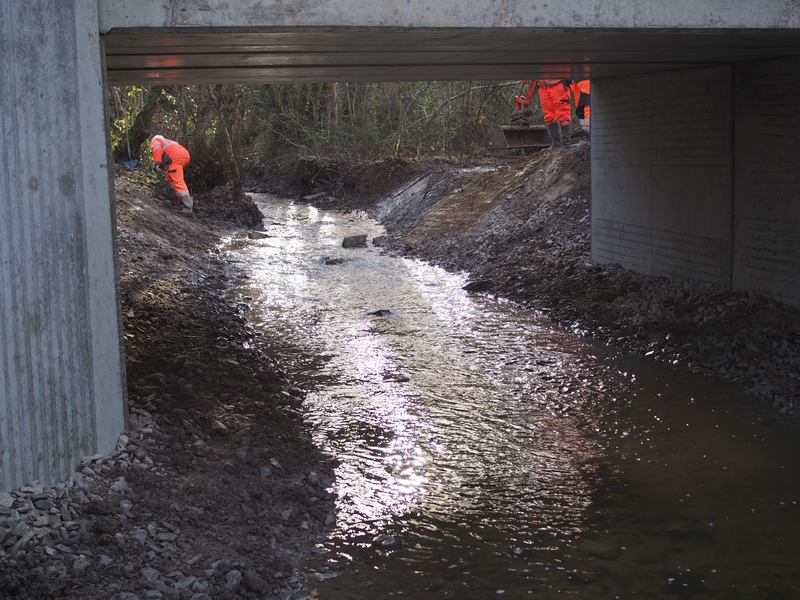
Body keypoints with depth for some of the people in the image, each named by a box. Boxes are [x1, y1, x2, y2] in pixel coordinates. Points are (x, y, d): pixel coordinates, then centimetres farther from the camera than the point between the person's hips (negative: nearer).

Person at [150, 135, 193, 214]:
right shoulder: (167, 142, 43)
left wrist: (157, 163, -11)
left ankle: (188, 206, -27)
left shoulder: (155, 140, 21)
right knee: (169, 176, 27)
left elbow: (157, 148, -3)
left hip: (176, 158, -8)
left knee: (178, 181, -14)